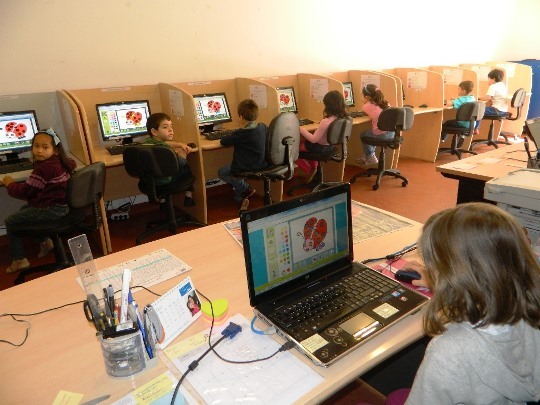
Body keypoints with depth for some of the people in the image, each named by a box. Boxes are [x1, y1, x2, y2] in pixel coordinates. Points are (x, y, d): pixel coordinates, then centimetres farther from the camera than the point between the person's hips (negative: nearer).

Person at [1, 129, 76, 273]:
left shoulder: (44, 168, -25)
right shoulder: (61, 162, 1)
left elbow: (26, 191, -17)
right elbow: (72, 163, 28)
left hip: (50, 210, -9)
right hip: (60, 204, 9)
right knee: (23, 210, 31)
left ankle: (19, 260, 14)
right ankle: (44, 242, 33)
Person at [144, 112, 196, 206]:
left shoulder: (147, 141, -4)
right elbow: (182, 163, -15)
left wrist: (180, 144, 7)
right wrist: (182, 151, 1)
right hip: (166, 180, -7)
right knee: (187, 169, 17)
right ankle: (188, 197, 23)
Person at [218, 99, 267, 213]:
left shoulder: (241, 134, -22)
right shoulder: (263, 127, -1)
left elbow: (223, 141, -15)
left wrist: (230, 137, 6)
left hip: (249, 167, -8)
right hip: (262, 164, 8)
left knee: (222, 172, 11)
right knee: (234, 166, 29)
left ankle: (246, 189, 7)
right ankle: (240, 198, 23)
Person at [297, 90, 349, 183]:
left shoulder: (326, 121, -34)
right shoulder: (343, 117, -11)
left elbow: (313, 139, -28)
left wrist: (300, 129, -21)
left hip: (320, 148, -8)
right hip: (330, 146, 8)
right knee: (304, 141, 35)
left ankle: (309, 170, 16)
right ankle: (314, 167, 28)